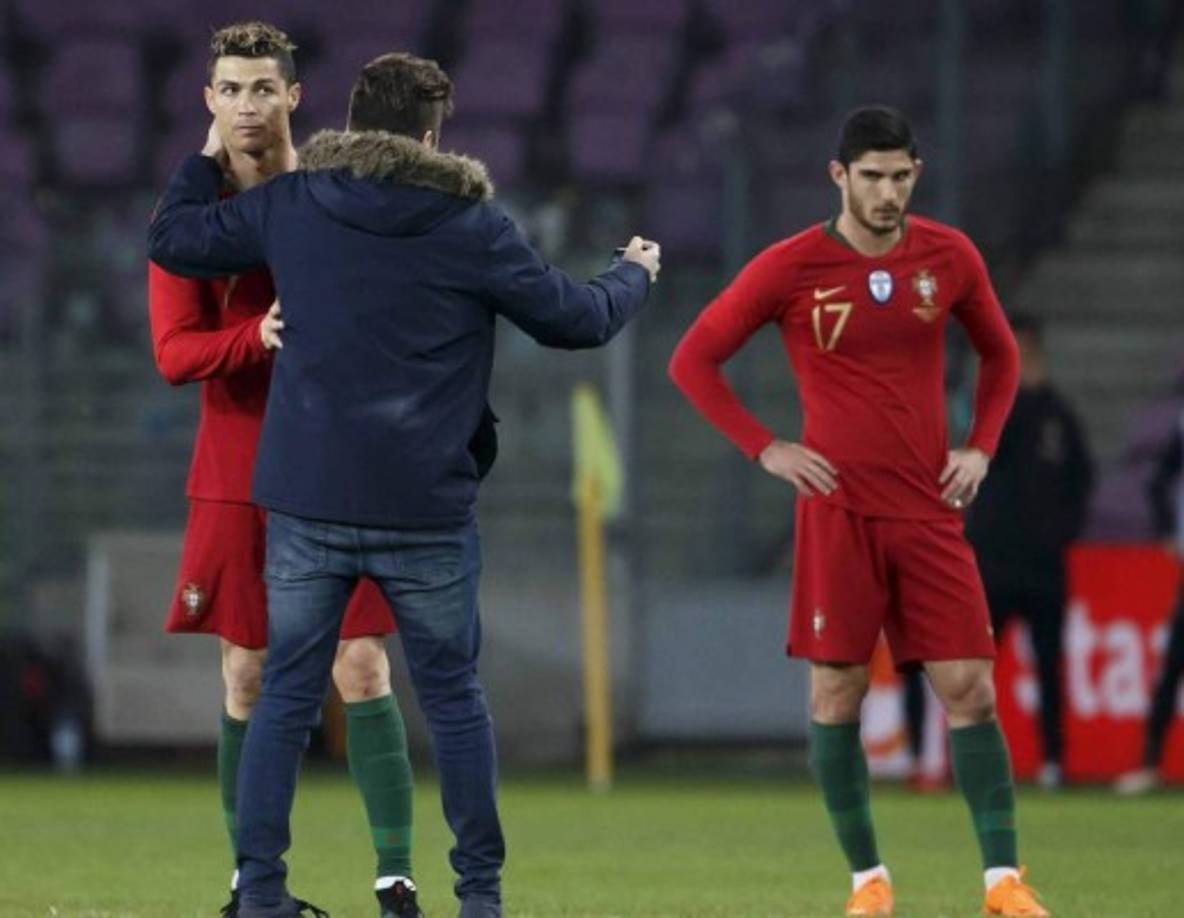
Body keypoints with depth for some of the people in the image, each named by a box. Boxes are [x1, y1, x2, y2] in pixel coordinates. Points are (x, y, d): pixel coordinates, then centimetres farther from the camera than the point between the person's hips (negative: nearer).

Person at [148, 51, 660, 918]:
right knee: (454, 695, 11)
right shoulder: (472, 223, -4)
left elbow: (172, 238, 11)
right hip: (427, 509, -1)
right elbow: (576, 319, 5)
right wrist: (635, 276, 26)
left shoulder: (289, 205, 0)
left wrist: (209, 159, 30)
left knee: (287, 693, 7)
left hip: (309, 502, 1)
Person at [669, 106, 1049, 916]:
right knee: (836, 691, -2)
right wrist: (766, 449, -5)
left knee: (969, 688, -4)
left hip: (929, 512, 2)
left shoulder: (949, 257, 3)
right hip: (838, 510, -2)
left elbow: (1000, 352, 20)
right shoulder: (790, 269, -5)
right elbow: (694, 361, 2)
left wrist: (981, 448, 6)